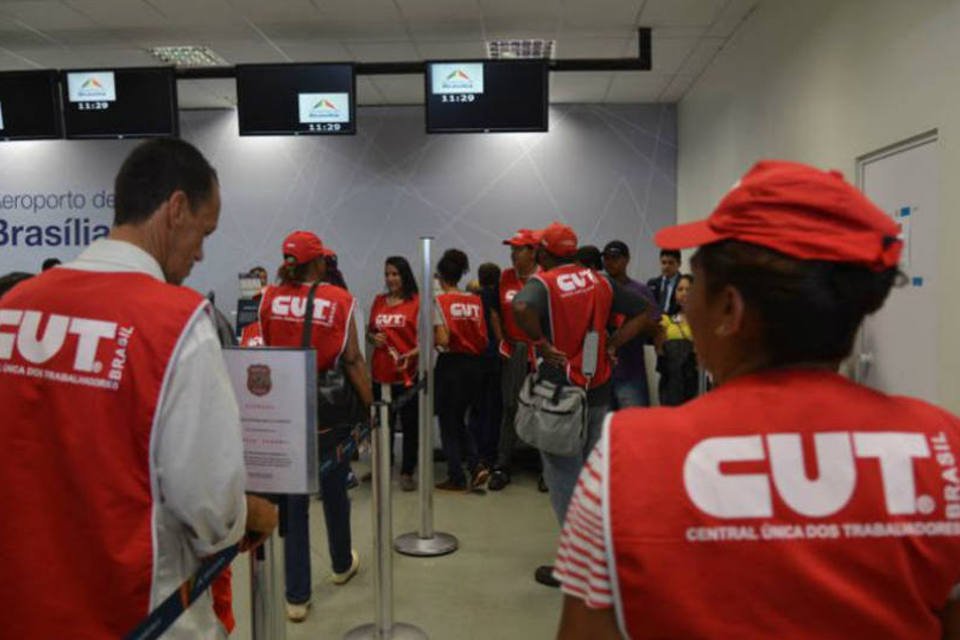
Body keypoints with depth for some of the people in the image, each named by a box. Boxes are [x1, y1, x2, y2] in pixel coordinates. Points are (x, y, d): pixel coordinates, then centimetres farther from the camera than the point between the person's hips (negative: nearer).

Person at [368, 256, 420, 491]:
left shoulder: (417, 301, -6)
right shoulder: (378, 301, 10)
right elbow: (369, 331, 19)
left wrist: (412, 354, -23)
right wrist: (373, 338, -3)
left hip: (407, 373, -5)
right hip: (380, 372, 5)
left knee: (410, 424, 4)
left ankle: (407, 473, 15)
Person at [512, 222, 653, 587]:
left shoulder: (543, 282, -11)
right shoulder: (600, 281, 6)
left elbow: (521, 308, -34)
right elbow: (643, 314, 8)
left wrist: (542, 344, -20)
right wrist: (610, 345, 2)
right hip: (599, 390, 6)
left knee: (563, 475, 5)